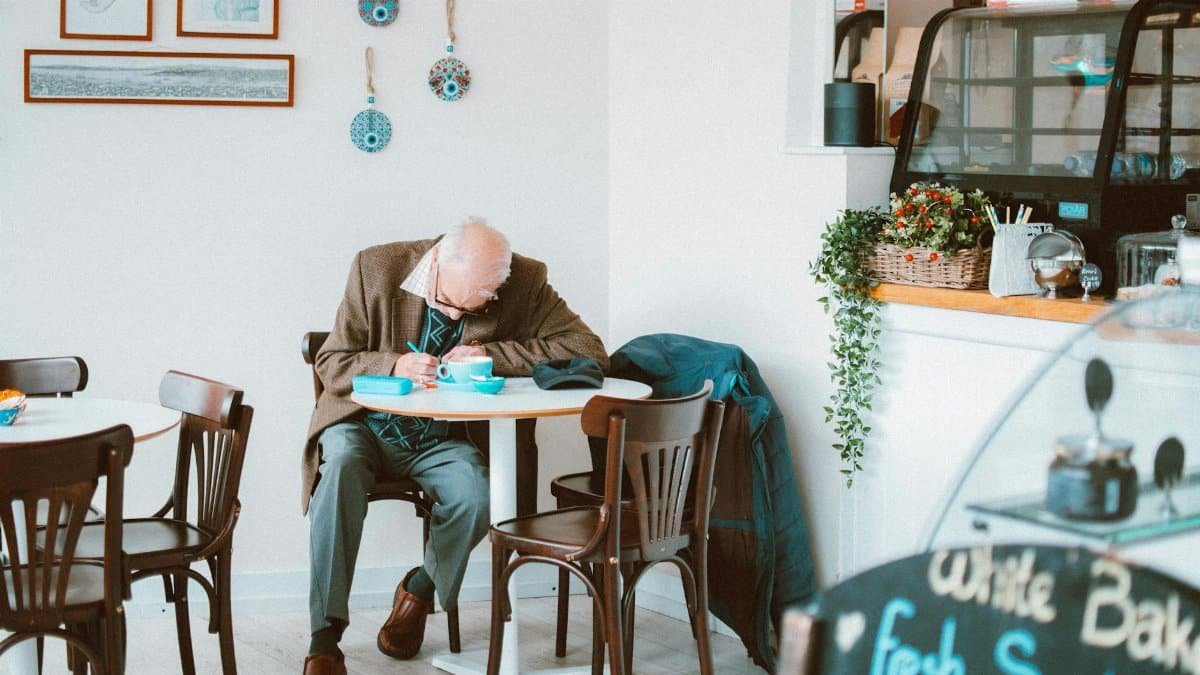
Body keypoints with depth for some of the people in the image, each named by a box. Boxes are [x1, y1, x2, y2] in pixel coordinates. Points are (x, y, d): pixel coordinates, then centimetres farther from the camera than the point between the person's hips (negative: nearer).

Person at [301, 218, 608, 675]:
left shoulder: (525, 283, -13)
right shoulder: (377, 269, -13)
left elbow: (590, 352, -18)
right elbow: (329, 364, -7)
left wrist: (489, 355, -25)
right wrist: (393, 366, -29)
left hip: (443, 439, 1)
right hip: (367, 425, -1)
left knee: (476, 496, -30)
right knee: (341, 466, -34)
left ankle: (420, 588, 3)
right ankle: (325, 637, -27)